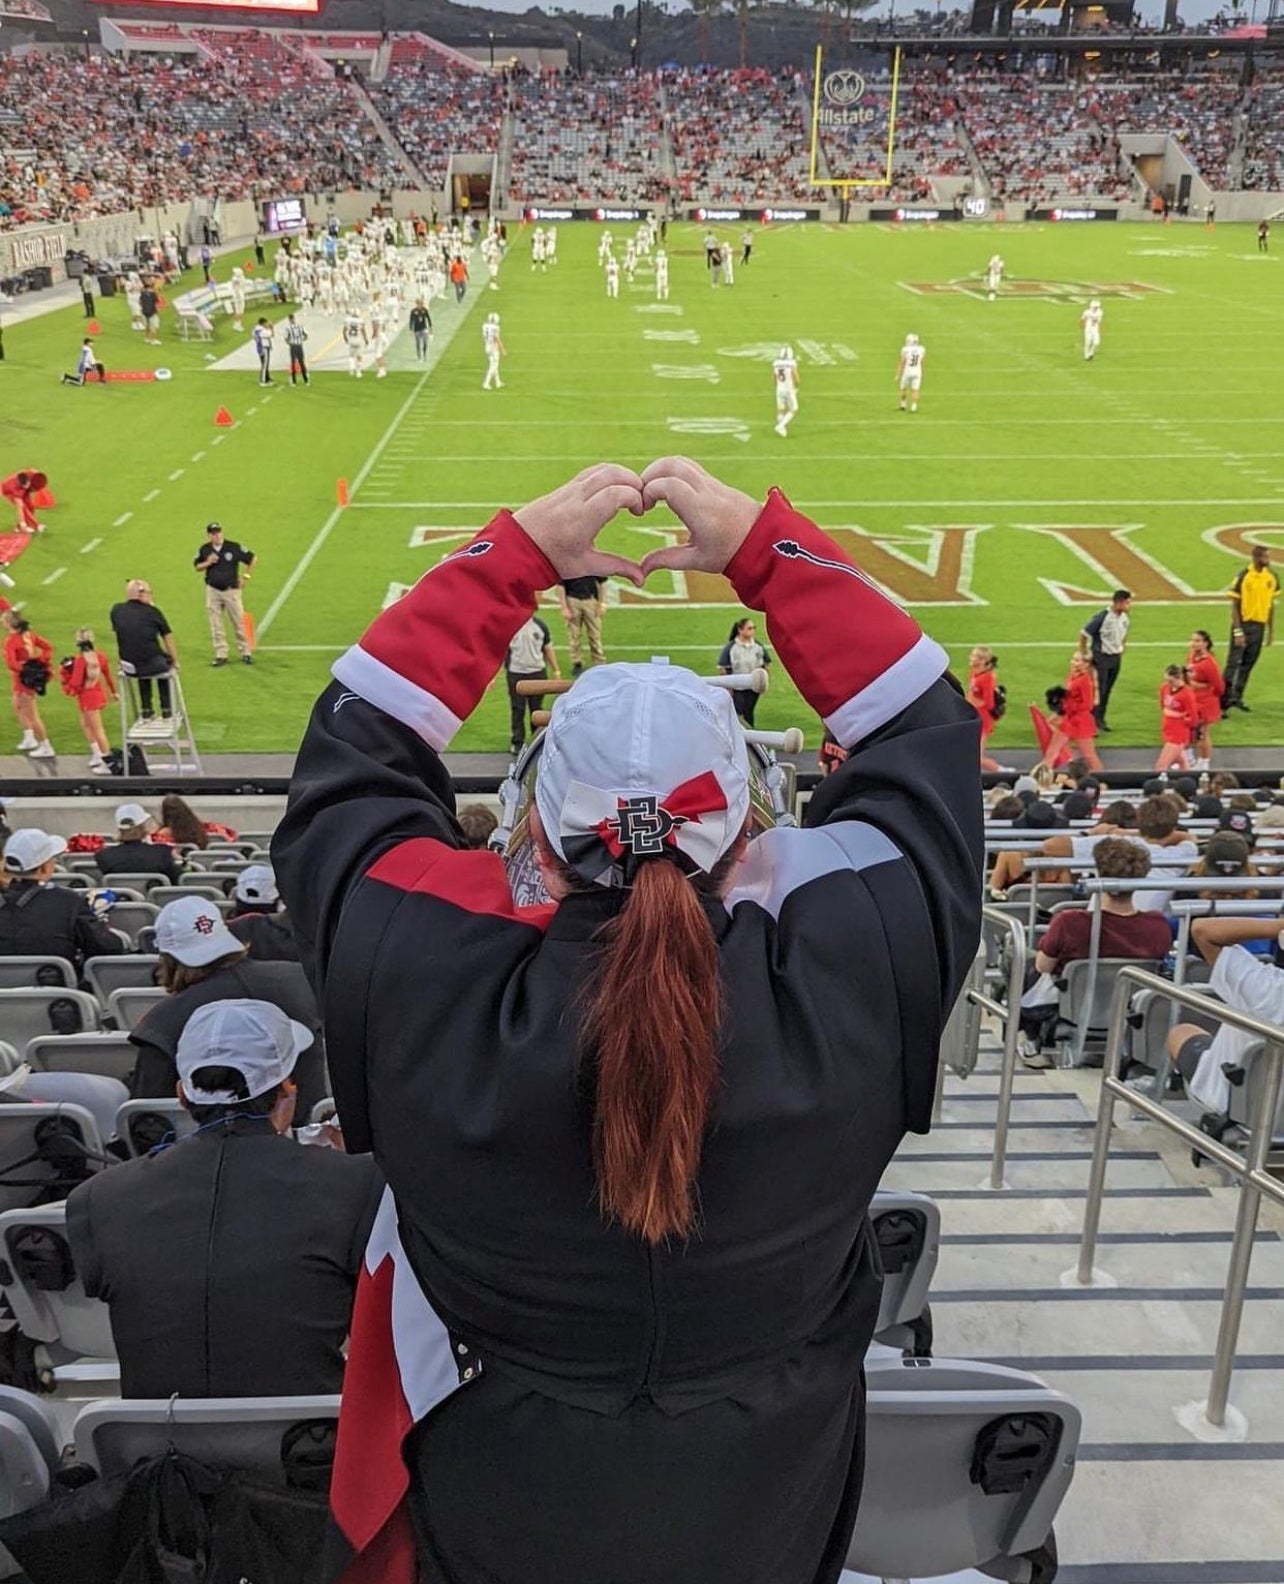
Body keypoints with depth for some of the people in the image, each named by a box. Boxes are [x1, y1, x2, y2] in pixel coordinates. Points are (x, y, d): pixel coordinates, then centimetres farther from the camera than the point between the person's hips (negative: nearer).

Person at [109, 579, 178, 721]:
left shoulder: (116, 610, 4)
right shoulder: (153, 612, -5)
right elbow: (168, 639, 3)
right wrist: (175, 662, 17)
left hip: (129, 668, 3)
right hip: (153, 665, -3)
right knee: (166, 662, 31)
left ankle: (146, 711, 35)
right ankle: (166, 710, 29)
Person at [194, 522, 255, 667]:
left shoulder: (234, 547, -9)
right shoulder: (204, 550, -1)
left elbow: (252, 558, 1)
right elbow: (197, 566, 11)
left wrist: (246, 576, 1)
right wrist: (207, 563, -9)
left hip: (231, 590, -2)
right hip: (212, 591, 2)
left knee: (239, 622, 2)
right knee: (216, 625, 3)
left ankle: (245, 653, 11)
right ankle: (221, 655, 10)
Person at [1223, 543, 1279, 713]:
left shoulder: (1272, 577, 4)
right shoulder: (1243, 576, -12)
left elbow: (1271, 604, 12)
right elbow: (1234, 605, -11)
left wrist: (1271, 629, 11)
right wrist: (1237, 631, -15)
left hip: (1260, 625, 6)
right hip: (1243, 624, -6)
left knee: (1248, 663, 12)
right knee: (1233, 663, -7)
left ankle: (1237, 697, 24)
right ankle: (1224, 702, -5)